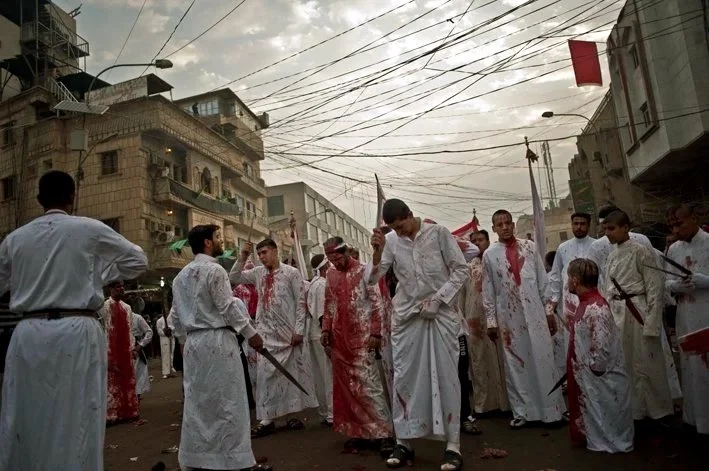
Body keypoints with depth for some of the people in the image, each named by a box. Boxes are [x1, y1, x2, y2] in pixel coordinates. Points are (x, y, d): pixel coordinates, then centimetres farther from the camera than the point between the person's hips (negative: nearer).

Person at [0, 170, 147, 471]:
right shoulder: (91, 229, -2)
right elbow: (139, 261, 9)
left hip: (28, 333, 4)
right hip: (76, 332, -3)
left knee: (25, 422, 13)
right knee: (76, 423, 3)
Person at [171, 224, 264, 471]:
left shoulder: (181, 276, 14)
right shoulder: (214, 270, -10)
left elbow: (176, 314, 16)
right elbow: (228, 306, -13)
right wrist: (251, 333, -6)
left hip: (193, 342, 8)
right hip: (217, 339, -7)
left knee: (196, 400, 12)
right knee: (227, 400, 0)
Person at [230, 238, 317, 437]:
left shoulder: (291, 272, -5)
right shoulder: (258, 273, 8)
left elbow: (301, 302, -7)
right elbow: (233, 278, 9)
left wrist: (298, 330, -12)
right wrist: (243, 258, -2)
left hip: (288, 331, -3)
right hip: (266, 332, 4)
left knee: (292, 373, 6)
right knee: (265, 373, 2)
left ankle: (292, 414, 19)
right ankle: (267, 419, 9)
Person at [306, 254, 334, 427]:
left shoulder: (312, 284, 12)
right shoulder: (322, 284, -15)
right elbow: (322, 314, -19)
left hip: (313, 334, 9)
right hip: (322, 334, -9)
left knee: (320, 376, 14)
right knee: (329, 375, -1)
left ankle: (324, 412, 23)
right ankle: (332, 414, 4)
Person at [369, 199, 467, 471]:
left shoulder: (438, 233, -4)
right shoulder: (391, 241, 0)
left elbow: (461, 270, -2)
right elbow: (373, 279, -3)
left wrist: (438, 299, -11)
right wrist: (377, 252, -19)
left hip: (441, 314, -2)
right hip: (406, 316, 2)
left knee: (446, 376, 0)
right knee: (404, 377, 3)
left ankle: (452, 444, 8)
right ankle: (403, 441, 15)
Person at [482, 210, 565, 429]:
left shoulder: (529, 247, 4)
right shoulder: (489, 254, 1)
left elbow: (543, 281, 6)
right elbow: (488, 290, 2)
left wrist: (550, 310, 3)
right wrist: (491, 320, 0)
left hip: (534, 312, 1)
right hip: (508, 315, 0)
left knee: (543, 360, 6)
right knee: (515, 364, 7)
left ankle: (552, 410, 20)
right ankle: (521, 412, 18)